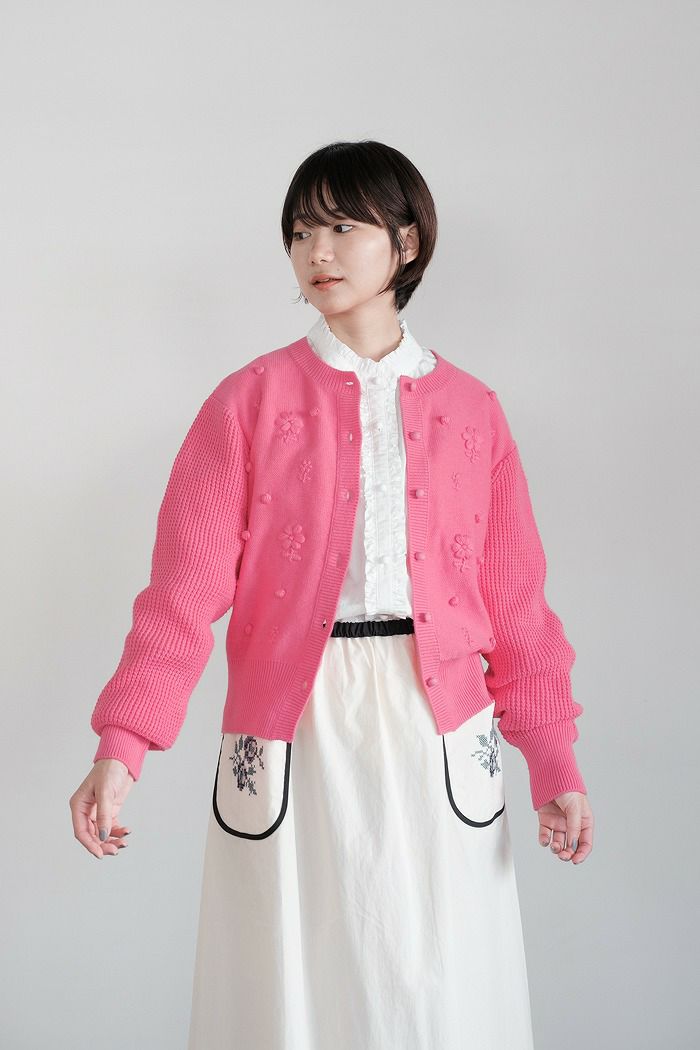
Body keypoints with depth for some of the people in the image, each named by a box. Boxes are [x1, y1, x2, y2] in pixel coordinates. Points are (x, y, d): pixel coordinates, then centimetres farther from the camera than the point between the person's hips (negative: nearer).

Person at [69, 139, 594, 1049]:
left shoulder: (471, 410, 7)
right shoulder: (251, 401, 1)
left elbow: (516, 599, 6)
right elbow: (186, 586, -7)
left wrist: (552, 760, 1)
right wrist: (122, 746, -17)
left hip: (441, 735, 2)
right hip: (292, 735, -1)